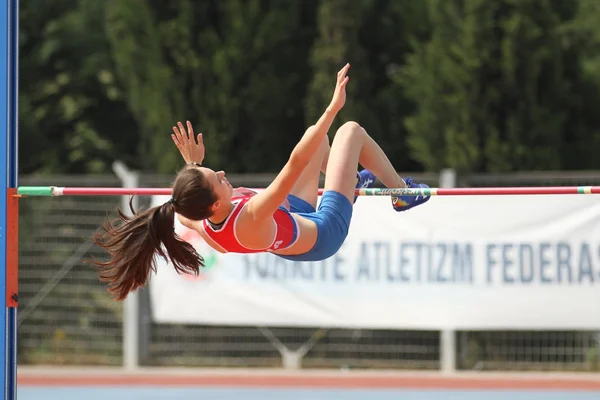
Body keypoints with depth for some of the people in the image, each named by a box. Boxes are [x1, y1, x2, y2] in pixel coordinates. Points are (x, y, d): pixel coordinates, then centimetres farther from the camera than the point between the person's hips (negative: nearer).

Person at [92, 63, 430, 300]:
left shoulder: (201, 227, -28)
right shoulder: (251, 221, -49)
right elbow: (297, 163, -51)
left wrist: (192, 165, 0)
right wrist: (333, 108, -51)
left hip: (291, 234, 7)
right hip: (324, 233, -7)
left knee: (317, 134, 20)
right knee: (351, 131, 4)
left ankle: (353, 182, 49)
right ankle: (402, 193, 29)